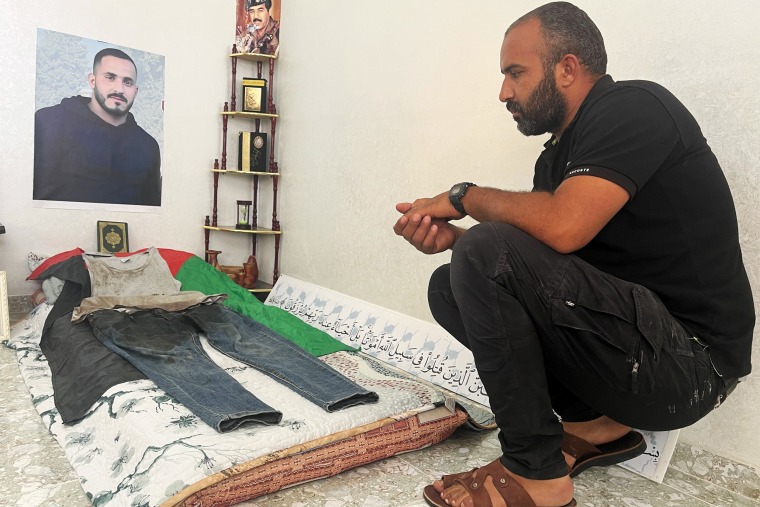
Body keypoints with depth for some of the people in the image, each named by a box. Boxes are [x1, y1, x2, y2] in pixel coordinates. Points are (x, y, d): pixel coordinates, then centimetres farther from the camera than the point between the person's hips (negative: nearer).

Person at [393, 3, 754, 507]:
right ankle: (592, 424, 3)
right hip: (634, 340, 9)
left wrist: (465, 196, -12)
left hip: (689, 361, -8)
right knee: (449, 287, 3)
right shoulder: (559, 154, 12)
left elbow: (562, 228, -29)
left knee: (487, 257, -24)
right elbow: (533, 252, 10)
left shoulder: (633, 108, -12)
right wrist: (453, 237, -7)